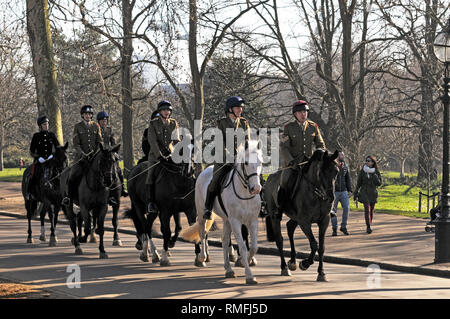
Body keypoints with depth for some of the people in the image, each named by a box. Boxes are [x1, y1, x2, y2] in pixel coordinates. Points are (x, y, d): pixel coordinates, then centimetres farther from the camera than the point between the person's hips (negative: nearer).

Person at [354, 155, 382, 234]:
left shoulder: (376, 172, 3)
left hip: (373, 193, 2)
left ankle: (369, 226, 20)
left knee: (371, 210, 7)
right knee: (367, 209, -15)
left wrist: (374, 175, -15)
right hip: (364, 192, -2)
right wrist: (355, 193, 6)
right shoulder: (362, 171, 1)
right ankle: (368, 227, -21)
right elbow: (359, 183, 6)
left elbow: (379, 183, -3)